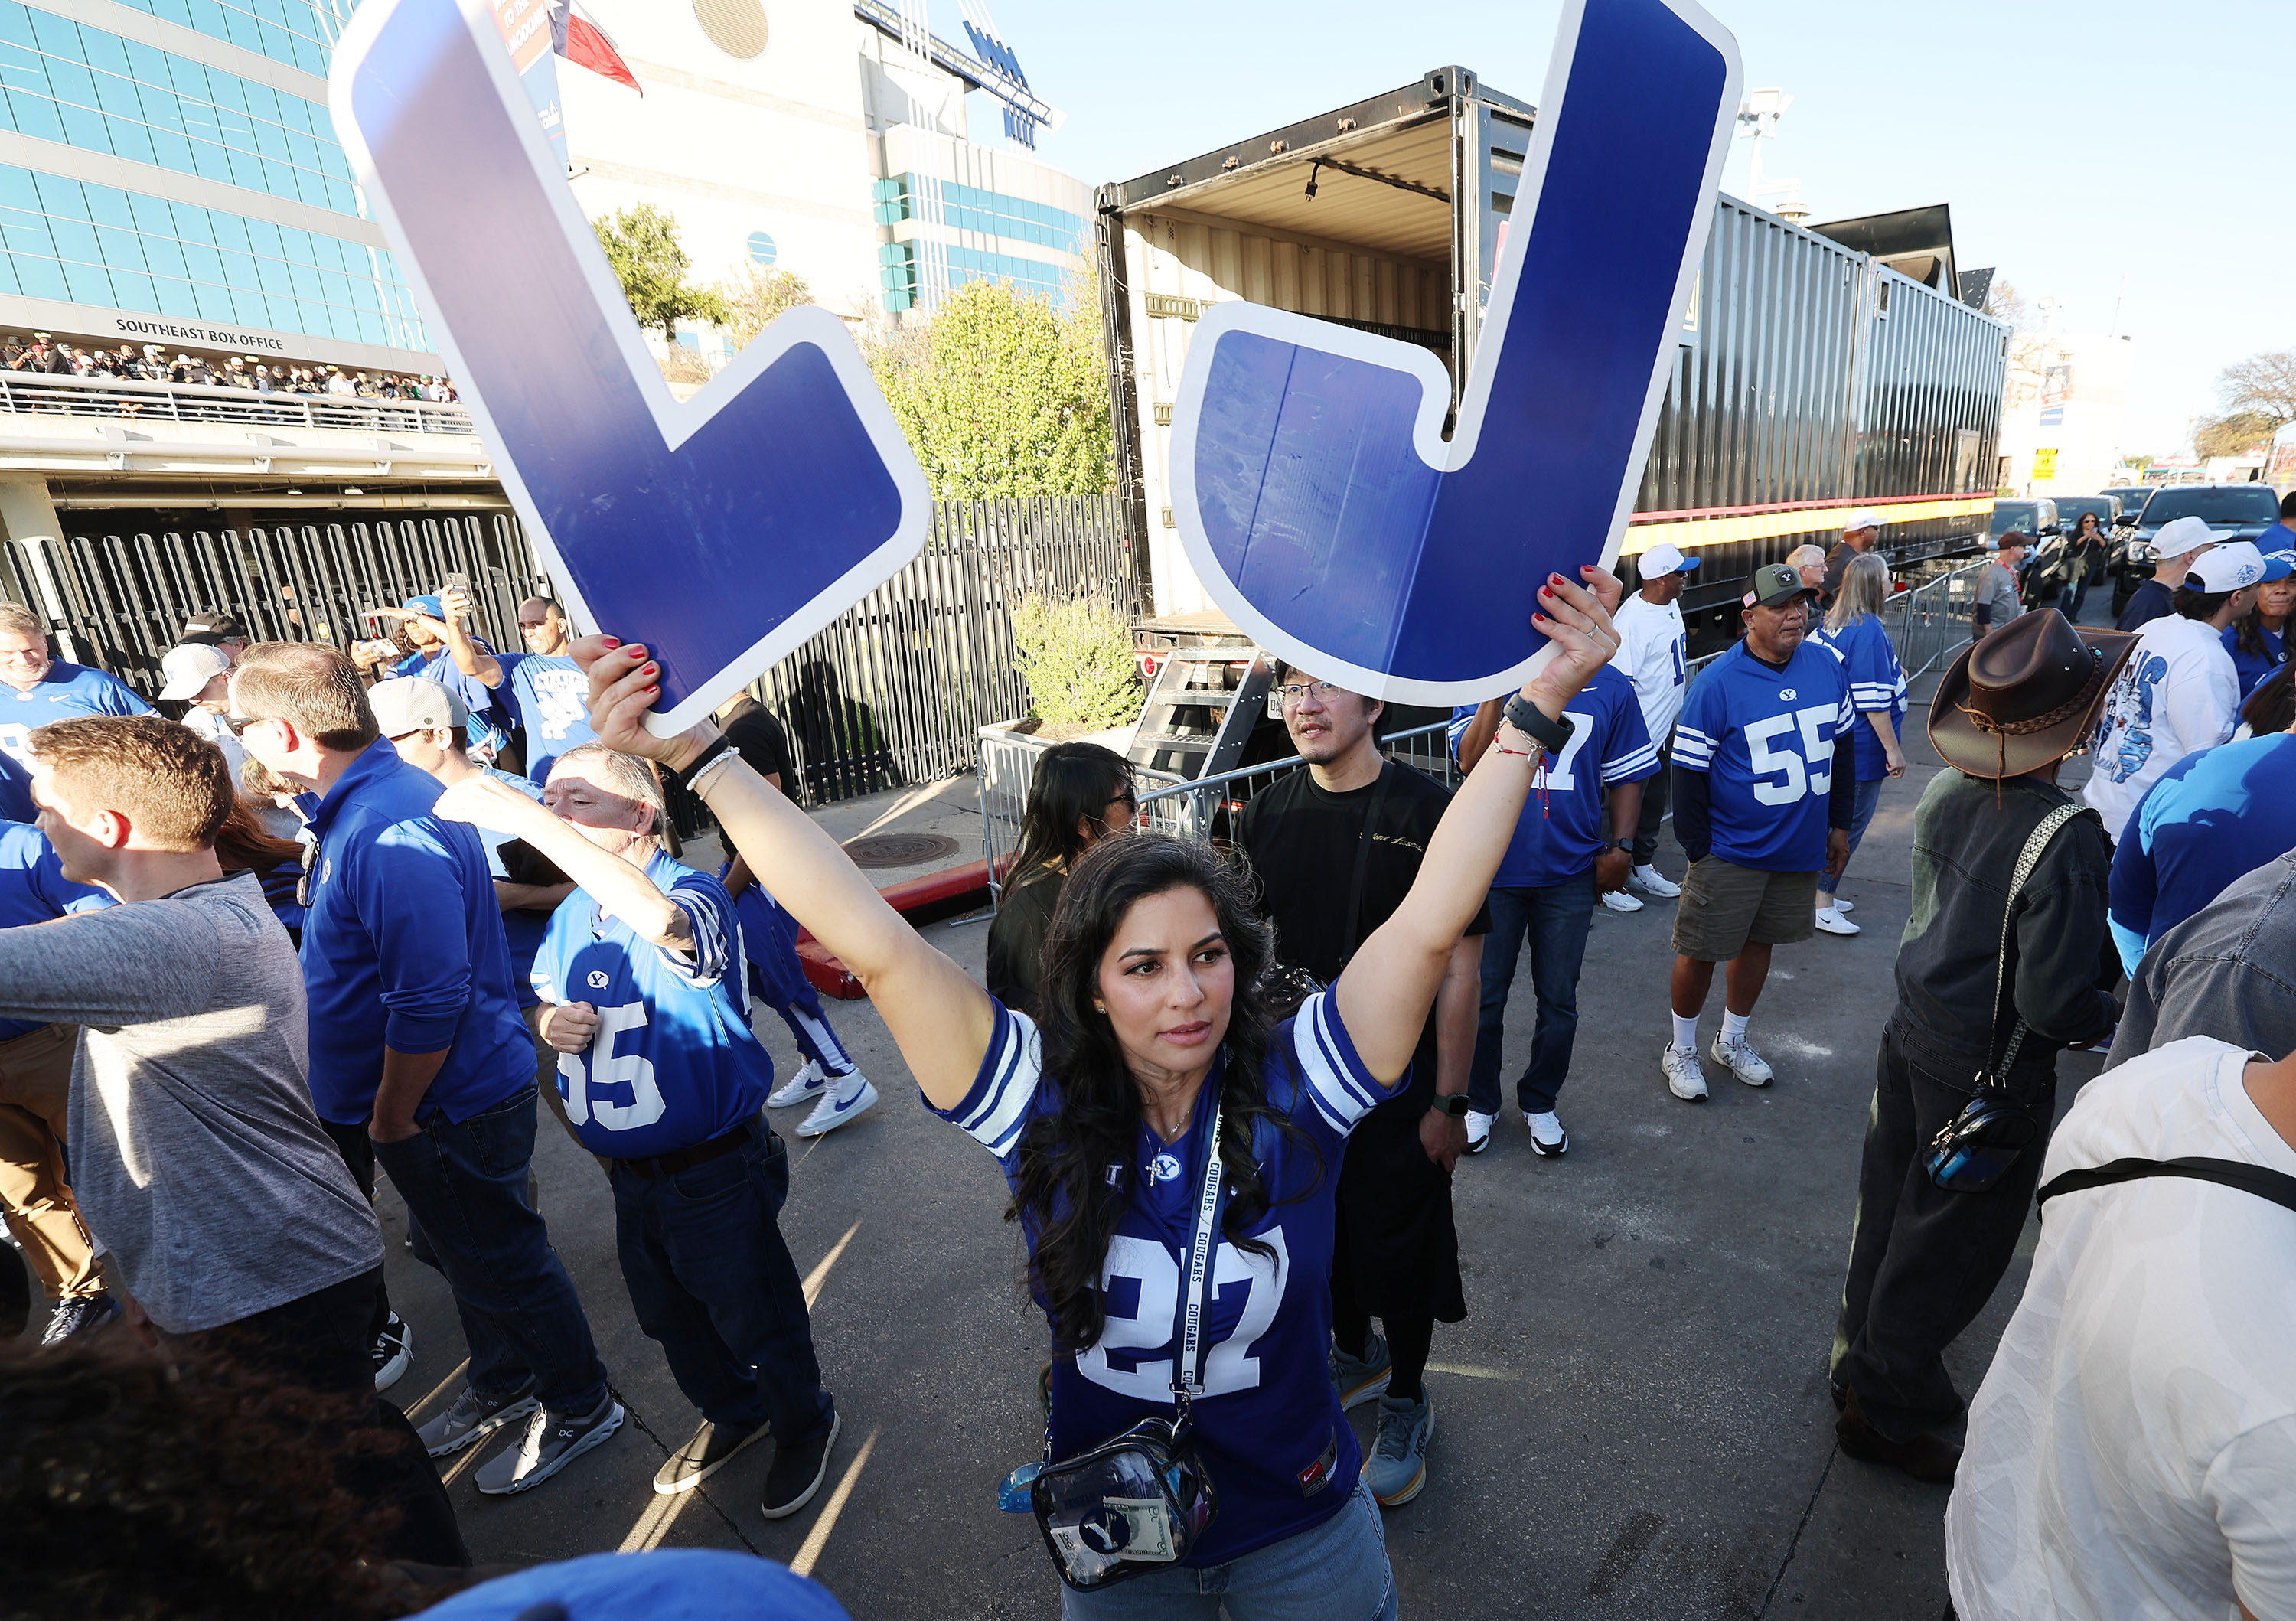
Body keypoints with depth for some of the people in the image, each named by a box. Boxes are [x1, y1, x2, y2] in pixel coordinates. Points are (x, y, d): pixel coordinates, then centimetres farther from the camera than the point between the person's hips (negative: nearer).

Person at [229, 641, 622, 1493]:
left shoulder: (390, 833, -30)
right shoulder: (357, 804, 4)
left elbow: (430, 1001, -31)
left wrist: (390, 1119, -18)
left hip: (448, 1105, -9)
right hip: (420, 1098, 9)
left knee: (502, 1261, 9)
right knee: (469, 1255, 25)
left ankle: (580, 1407, 31)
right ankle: (503, 1386, 47)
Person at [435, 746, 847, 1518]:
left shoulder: (694, 893, -24)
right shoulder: (570, 916, 1)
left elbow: (661, 920, -50)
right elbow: (545, 999, 18)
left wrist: (522, 816, -47)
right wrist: (551, 1022, -9)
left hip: (715, 1173, -8)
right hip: (631, 1175, 8)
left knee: (756, 1322, 12)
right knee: (668, 1318, 27)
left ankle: (804, 1425, 40)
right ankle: (732, 1413, 53)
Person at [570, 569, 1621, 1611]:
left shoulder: (1294, 1091, -22)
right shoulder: (1043, 1109, -22)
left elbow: (1430, 923, -28)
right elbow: (876, 947, -27)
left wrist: (1536, 707, -31)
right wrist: (697, 755, -29)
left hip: (1303, 1535, 0)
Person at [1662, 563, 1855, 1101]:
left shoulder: (1826, 665, -1)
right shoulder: (1718, 683, -17)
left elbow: (1843, 747, 12)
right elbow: (1689, 774, -14)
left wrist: (1839, 823, 13)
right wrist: (1698, 850, -11)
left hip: (1801, 849, 5)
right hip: (1731, 853, -5)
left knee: (1760, 943, 18)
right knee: (1700, 952, 3)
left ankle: (1732, 1041, 38)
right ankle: (1681, 1050, 25)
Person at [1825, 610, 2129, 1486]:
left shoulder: (1946, 792, -6)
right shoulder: (2065, 834, -27)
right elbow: (2054, 1003, -25)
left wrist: (2098, 964, 12)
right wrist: (2111, 1018, -4)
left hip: (1913, 1033, 6)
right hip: (1989, 1075, -6)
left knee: (1890, 1211, 22)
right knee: (1947, 1250, 12)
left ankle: (1862, 1358, 42)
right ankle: (1884, 1408, 30)